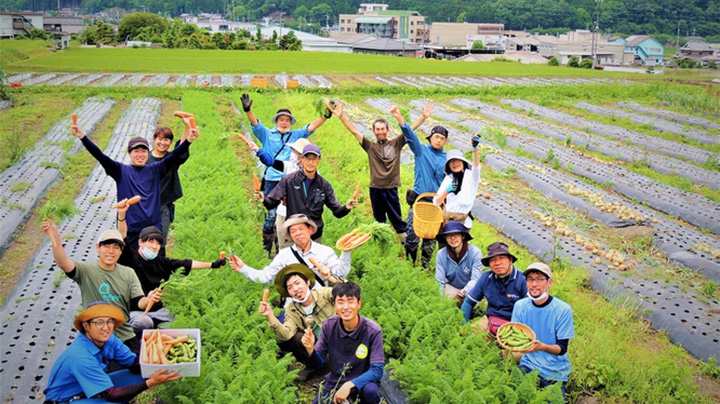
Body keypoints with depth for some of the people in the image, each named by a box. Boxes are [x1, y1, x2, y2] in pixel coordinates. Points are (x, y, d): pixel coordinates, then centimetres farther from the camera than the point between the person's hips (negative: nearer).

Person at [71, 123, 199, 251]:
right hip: (129, 229, -1)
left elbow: (173, 156, -5)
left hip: (153, 227, 1)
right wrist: (82, 137, -17)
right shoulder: (121, 171, 4)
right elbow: (100, 157, -5)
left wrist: (188, 140, -20)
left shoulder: (155, 170, 7)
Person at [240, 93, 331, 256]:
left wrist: (325, 117, -3)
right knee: (271, 215, -3)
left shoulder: (296, 135, 16)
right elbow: (255, 123, -2)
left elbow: (311, 127, 10)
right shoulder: (267, 134, 11)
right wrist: (248, 110, -20)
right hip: (272, 181, -2)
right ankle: (267, 247, 8)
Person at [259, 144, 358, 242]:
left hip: (315, 238, 2)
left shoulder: (324, 185, 5)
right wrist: (264, 200, -25)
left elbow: (337, 211, 6)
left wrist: (346, 208, -15)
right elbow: (272, 203, -4)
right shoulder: (289, 180, -1)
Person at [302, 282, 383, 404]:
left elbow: (377, 370, -21)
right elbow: (318, 361, -3)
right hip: (335, 381, 4)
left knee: (370, 391, -35)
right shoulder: (329, 326, -10)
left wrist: (350, 385, -33)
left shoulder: (372, 331, -20)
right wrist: (310, 349, -26)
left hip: (362, 380, -4)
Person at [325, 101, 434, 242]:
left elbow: (410, 129, 1)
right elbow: (354, 131, 4)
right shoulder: (370, 146, 7)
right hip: (375, 189, 2)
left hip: (391, 189, -2)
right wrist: (341, 117, -3)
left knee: (397, 220, 2)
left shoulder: (396, 143, 6)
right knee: (379, 221, 13)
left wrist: (424, 117, -8)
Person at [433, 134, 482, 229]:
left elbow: (476, 165, -24)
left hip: (463, 219, -3)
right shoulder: (448, 179, 10)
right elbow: (436, 202, 8)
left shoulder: (471, 175, 0)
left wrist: (475, 148, -42)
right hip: (446, 217, 3)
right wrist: (446, 191, -12)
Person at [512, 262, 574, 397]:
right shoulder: (520, 306, -1)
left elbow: (562, 348, -11)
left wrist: (542, 346, -31)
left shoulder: (563, 310, -11)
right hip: (528, 365, 2)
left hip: (555, 372, -1)